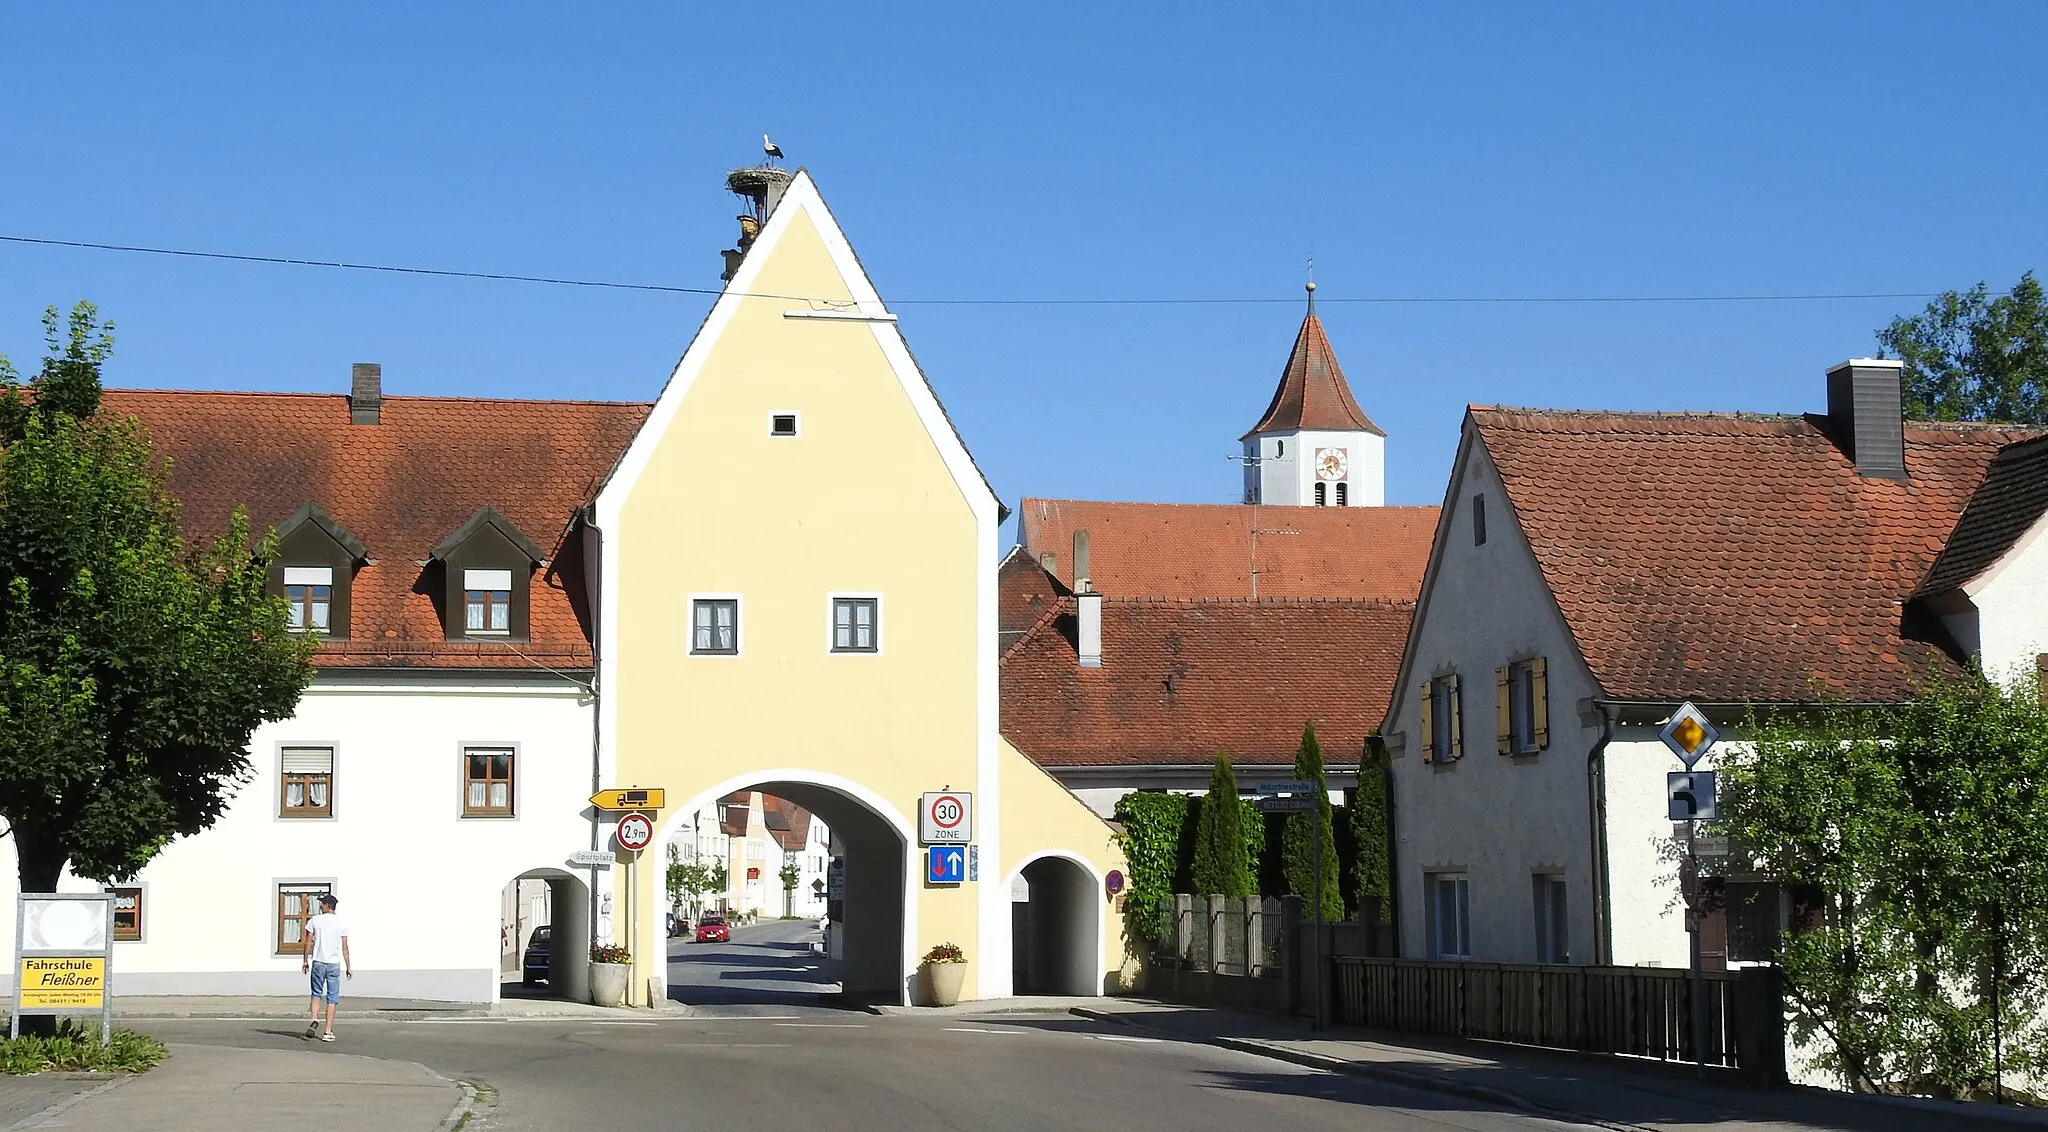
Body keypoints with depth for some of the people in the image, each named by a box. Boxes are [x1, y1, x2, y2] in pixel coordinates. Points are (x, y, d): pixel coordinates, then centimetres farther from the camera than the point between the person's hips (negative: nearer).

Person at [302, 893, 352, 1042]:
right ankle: (328, 1031, 2)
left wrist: (305, 961, 12)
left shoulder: (315, 920, -1)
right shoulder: (342, 923, 0)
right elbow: (345, 947, 0)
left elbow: (309, 943, 1)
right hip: (334, 964, 0)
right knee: (332, 998, 4)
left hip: (318, 962, 0)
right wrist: (348, 966, 6)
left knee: (316, 994, 15)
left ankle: (314, 1019, -10)